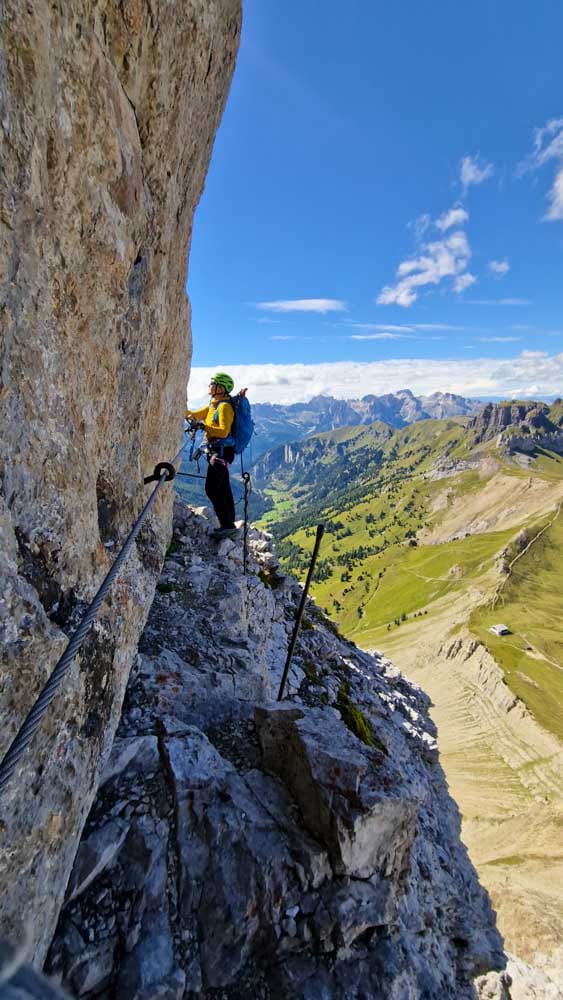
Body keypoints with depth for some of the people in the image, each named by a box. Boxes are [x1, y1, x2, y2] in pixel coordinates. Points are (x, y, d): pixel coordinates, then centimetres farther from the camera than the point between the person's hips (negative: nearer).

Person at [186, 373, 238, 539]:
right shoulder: (213, 405, 17)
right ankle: (229, 526, 19)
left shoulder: (224, 407, -13)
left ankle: (228, 527, -8)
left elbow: (224, 431, -26)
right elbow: (194, 415, 20)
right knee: (223, 490, 11)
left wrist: (203, 425, -27)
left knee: (212, 489, -12)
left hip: (222, 451, -10)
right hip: (217, 451, 10)